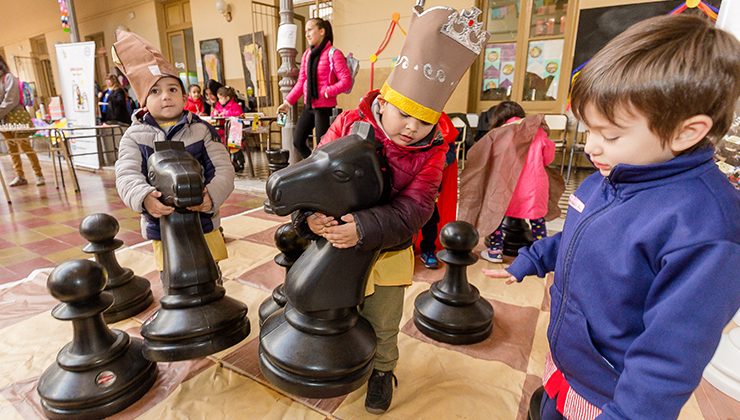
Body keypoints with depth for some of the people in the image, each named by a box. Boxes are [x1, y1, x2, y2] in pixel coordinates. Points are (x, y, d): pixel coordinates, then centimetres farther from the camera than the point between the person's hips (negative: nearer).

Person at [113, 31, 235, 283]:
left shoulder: (201, 130, -1)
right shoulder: (135, 137, 1)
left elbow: (223, 170, -8)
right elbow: (127, 175, -10)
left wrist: (212, 196, -28)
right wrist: (144, 197, -32)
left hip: (204, 225, -1)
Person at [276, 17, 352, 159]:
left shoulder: (333, 54, -9)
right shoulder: (307, 55, 12)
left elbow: (346, 80, -14)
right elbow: (301, 82, 14)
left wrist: (327, 92, -19)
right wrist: (288, 102, 9)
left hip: (325, 106, -7)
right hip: (308, 106, 8)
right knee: (298, 142, 10)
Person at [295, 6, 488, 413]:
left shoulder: (430, 153, -15)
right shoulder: (348, 125, -16)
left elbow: (412, 210, -24)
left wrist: (365, 228, -39)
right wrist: (310, 214, -32)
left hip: (388, 255, 0)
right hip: (336, 248, 1)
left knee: (383, 326, 20)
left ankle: (382, 369, 50)